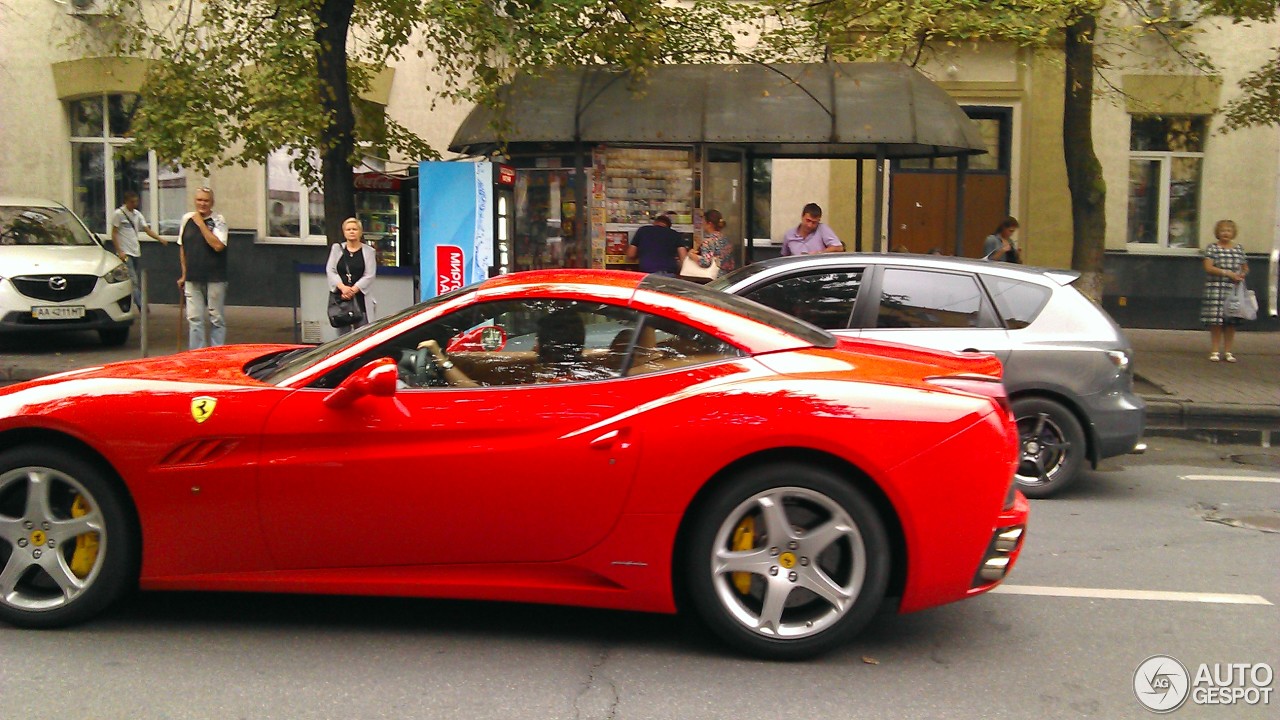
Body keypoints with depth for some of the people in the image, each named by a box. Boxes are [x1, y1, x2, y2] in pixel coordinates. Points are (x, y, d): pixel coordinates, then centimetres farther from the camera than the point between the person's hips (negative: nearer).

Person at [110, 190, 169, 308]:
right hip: (125, 253, -7)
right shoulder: (118, 213, -6)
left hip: (136, 252, 7)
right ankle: (142, 307, -16)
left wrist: (160, 239, -6)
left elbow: (147, 229, 10)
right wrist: (119, 252, -13)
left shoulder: (137, 214, 13)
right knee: (133, 281, -12)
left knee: (135, 281, 8)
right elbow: (114, 234, -6)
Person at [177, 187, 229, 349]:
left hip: (214, 279, -4)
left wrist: (201, 224, -16)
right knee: (194, 319, 5)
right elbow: (182, 248, 16)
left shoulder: (218, 221, -5)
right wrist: (184, 274, 16)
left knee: (217, 319, 4)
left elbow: (218, 245, -20)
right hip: (192, 279, 4)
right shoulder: (186, 219, 8)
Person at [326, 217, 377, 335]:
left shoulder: (368, 251, 5)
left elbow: (369, 276, -3)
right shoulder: (337, 248, 12)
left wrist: (353, 290, -15)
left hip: (360, 297, -2)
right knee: (343, 334, 3)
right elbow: (330, 270, 3)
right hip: (339, 296, 2)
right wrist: (342, 287, -14)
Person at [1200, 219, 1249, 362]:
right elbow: (1208, 267, -8)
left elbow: (1245, 268, 20)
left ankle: (1228, 352, 10)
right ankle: (1215, 351, 2)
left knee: (1231, 323, 2)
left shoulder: (1239, 248, 13)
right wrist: (1227, 273, -15)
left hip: (1234, 290, 3)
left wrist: (1242, 274, -3)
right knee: (1216, 322, -5)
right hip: (1216, 289, -3)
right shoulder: (1212, 247, 1)